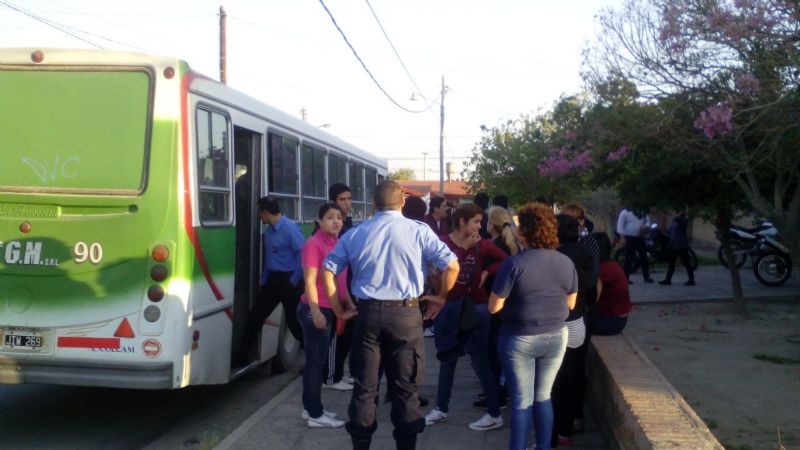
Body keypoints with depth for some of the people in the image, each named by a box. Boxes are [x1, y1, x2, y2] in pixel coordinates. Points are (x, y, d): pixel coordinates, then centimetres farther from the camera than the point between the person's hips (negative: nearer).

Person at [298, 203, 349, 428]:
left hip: (329, 308, 9)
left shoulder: (337, 243, 10)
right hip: (315, 310, -9)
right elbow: (310, 281, -19)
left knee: (317, 359, 15)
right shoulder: (314, 244, -15)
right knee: (315, 360, -2)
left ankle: (311, 408, 26)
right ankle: (315, 415, 5)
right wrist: (316, 311, -23)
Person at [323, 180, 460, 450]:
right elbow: (452, 266, -3)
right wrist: (441, 297, 11)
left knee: (364, 387, 10)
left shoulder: (355, 234, 6)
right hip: (406, 314, -2)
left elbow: (328, 269, 6)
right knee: (405, 388, 8)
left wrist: (338, 307, 12)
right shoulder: (419, 231, -2)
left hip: (367, 313, 2)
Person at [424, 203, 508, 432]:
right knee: (448, 359, 14)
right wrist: (465, 248, -20)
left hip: (475, 308, -1)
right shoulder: (443, 243, -9)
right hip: (449, 307, 1)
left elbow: (504, 259, 6)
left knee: (480, 360, 2)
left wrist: (487, 272, -5)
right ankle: (441, 408, 28)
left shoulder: (481, 244, -4)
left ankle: (494, 414, 11)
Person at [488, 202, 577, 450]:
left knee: (522, 401, 7)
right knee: (543, 396, 18)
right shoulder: (566, 263, -4)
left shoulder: (515, 263, -19)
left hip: (520, 340, -4)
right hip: (555, 337, 4)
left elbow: (494, 307, -16)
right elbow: (570, 304, 7)